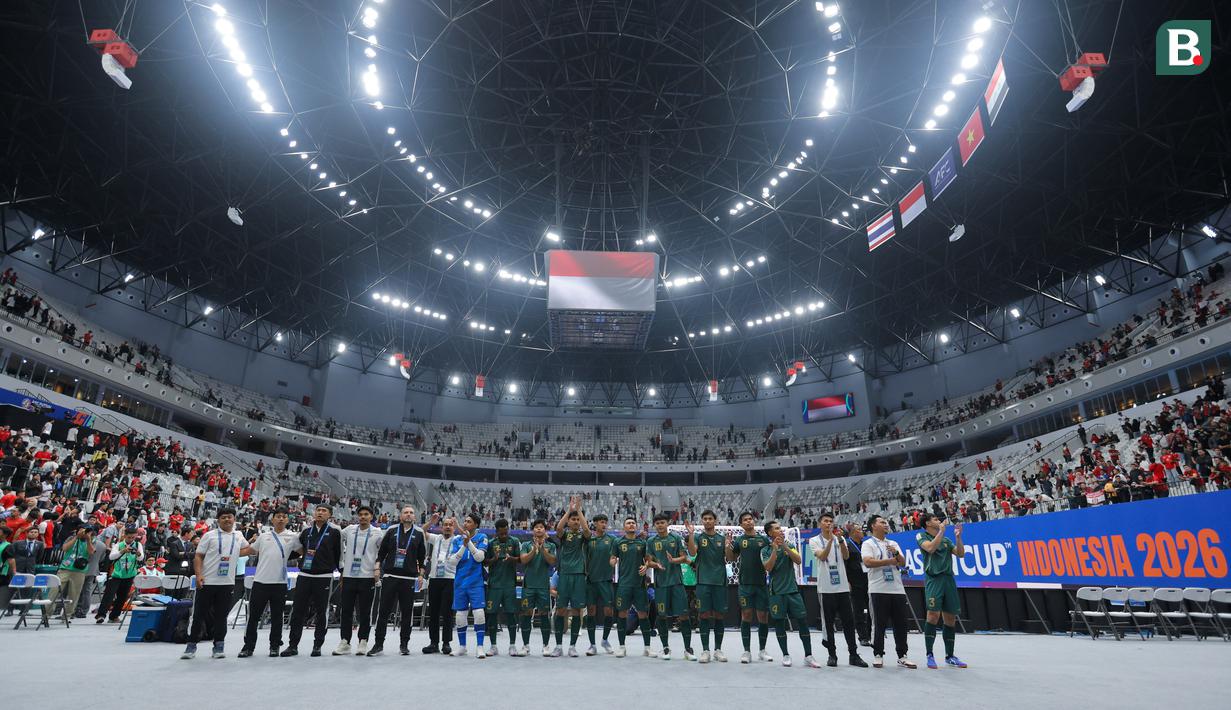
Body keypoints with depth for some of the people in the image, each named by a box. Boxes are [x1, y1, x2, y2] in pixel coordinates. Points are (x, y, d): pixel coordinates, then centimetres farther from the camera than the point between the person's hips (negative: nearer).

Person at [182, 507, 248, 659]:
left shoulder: (238, 537, 10)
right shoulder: (209, 535, 1)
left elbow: (249, 549, 25)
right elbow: (198, 556, -1)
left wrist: (234, 554, 6)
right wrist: (198, 575, -12)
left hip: (227, 583, 2)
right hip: (207, 582, -2)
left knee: (221, 616, 7)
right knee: (199, 614, 3)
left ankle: (218, 647, 16)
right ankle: (191, 646, 16)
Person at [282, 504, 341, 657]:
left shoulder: (334, 531, -4)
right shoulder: (306, 530, 8)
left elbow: (340, 552, -1)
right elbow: (297, 548, 24)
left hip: (324, 577, -4)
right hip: (304, 575, 4)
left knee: (321, 611, 4)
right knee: (297, 610, 6)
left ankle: (317, 645, 16)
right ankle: (293, 645, 17)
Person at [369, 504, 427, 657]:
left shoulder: (419, 533, 7)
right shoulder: (391, 530, 7)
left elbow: (423, 556, 9)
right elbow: (381, 551, 10)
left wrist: (421, 574, 3)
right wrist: (377, 568, 1)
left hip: (409, 578, 0)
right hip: (389, 576, 0)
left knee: (407, 612, 4)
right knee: (383, 611, 0)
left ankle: (404, 644, 14)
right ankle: (379, 644, 9)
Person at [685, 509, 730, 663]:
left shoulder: (722, 538, 9)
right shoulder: (698, 537, 4)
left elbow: (729, 558, 1)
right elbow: (692, 553, -12)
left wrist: (728, 546, -20)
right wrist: (690, 534, -23)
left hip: (720, 581, 2)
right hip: (703, 581, -2)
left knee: (720, 616, 6)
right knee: (704, 616, 0)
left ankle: (718, 649, 17)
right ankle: (705, 650, 7)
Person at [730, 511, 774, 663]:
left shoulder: (764, 539, 7)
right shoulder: (739, 540, 6)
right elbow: (731, 559, 7)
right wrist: (728, 546, -10)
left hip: (762, 583, 1)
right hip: (745, 583, -1)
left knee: (763, 616, 5)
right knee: (746, 615, -1)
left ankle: (762, 650, 20)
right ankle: (747, 651, 8)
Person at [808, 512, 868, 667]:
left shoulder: (840, 538, 7)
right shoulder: (814, 540, 1)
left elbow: (846, 556, -9)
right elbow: (822, 556, -15)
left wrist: (840, 540, -23)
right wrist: (830, 540, -25)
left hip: (842, 587, 2)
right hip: (825, 588, -2)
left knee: (849, 621, 4)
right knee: (828, 623, 3)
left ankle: (853, 654, 13)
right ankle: (832, 655, 13)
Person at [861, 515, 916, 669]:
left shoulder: (893, 544, 18)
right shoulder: (868, 544, 0)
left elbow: (903, 563, 11)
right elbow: (868, 562, -15)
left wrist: (896, 553, -10)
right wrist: (891, 561, -6)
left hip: (898, 590, 5)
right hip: (878, 591, -5)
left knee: (901, 624, 6)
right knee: (879, 624, 0)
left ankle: (902, 656, 16)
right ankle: (878, 655, 10)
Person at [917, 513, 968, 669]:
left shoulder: (946, 540, 21)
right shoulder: (921, 536, 6)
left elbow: (960, 554, 12)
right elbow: (930, 548, -13)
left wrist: (958, 536, 2)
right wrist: (941, 531, -6)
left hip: (948, 579, 5)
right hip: (934, 579, -5)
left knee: (950, 619, 6)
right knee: (933, 615, -15)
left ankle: (949, 656, 18)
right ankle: (929, 655, -7)